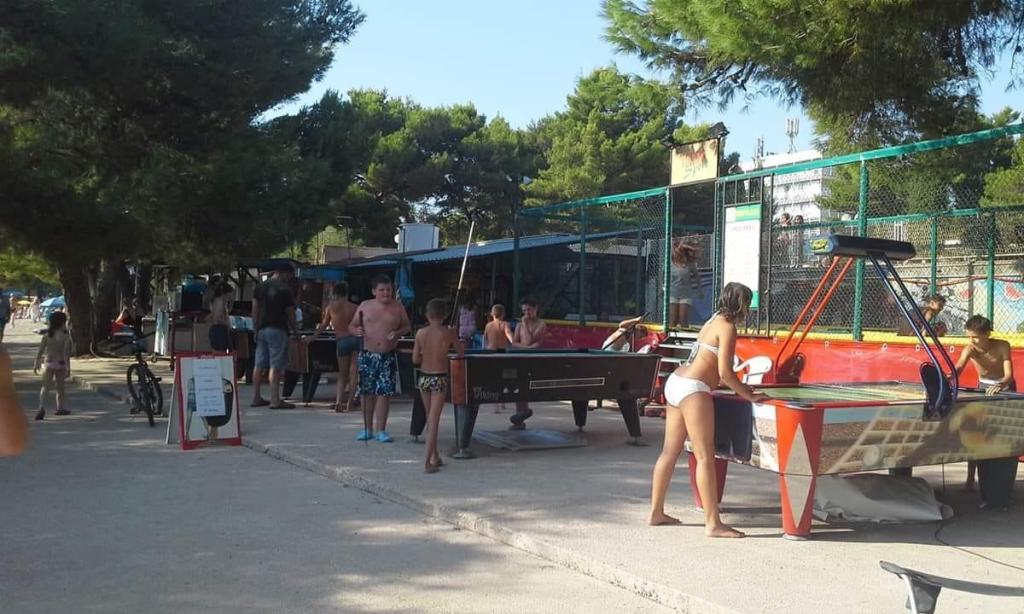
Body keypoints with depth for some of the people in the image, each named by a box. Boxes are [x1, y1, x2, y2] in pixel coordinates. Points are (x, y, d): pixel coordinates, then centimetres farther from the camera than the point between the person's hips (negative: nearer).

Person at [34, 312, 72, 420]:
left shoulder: (47, 335, 0)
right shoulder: (65, 336, -10)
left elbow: (40, 351, 1)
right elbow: (66, 353, -15)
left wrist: (36, 364, 9)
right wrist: (68, 368, -13)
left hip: (47, 363, 2)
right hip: (60, 363, -2)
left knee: (45, 387, 2)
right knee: (60, 387, 15)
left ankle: (42, 407, -18)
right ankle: (60, 408, 26)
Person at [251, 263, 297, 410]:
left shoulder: (260, 287, 11)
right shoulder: (285, 290, -8)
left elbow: (255, 311, 9)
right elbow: (290, 313, -4)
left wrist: (256, 329, 13)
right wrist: (294, 331, 9)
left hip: (262, 330, 7)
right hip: (278, 330, -7)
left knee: (259, 365, 10)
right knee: (276, 366, -7)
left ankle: (256, 398, 15)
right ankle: (275, 400, -8)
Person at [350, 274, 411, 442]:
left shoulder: (397, 307, 3)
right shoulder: (365, 306, 3)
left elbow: (407, 326, 10)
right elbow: (352, 326, 8)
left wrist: (397, 333, -11)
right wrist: (356, 331, -15)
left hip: (388, 356, -1)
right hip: (367, 355, 1)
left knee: (384, 392, -3)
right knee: (367, 392, 6)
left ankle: (380, 430, 6)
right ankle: (367, 428, 18)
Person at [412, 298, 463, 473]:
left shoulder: (421, 333, -2)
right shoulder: (448, 333, -8)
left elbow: (415, 359, -1)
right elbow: (461, 353, 2)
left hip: (423, 378, 3)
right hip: (440, 379, -3)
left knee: (430, 419, 18)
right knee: (434, 421, -3)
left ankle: (435, 457, 27)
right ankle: (428, 462, -9)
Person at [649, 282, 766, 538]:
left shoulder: (713, 321, 19)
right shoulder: (727, 327, -9)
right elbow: (724, 373, -15)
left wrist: (740, 388, 21)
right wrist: (748, 395, -6)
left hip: (675, 382, 10)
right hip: (693, 390, -10)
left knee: (670, 451, 13)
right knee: (705, 457, -8)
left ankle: (656, 512, 20)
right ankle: (713, 523, -7)